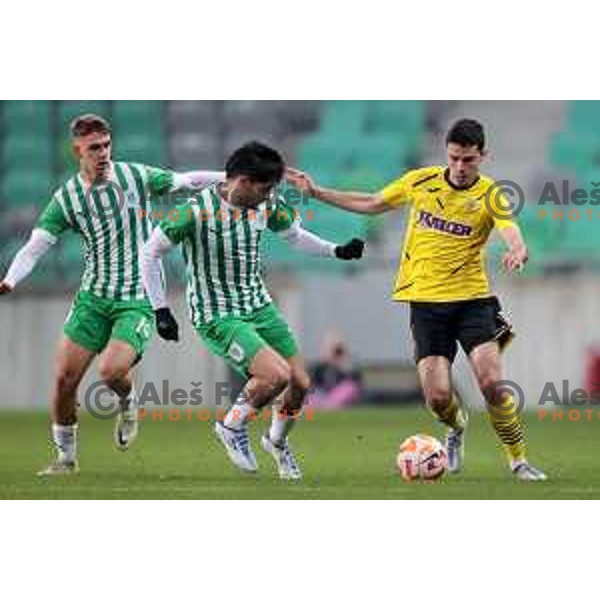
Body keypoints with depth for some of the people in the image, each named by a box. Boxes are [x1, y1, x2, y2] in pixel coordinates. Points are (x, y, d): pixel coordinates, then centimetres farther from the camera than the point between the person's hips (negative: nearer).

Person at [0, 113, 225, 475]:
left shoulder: (136, 176, -3)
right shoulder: (66, 198, -2)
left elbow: (188, 181, 8)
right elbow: (36, 246, -7)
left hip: (139, 299, -2)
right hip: (93, 297, 2)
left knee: (111, 370, -24)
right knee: (64, 378, -4)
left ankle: (128, 404, 13)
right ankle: (66, 455, 17)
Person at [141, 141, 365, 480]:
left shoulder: (267, 206, -5)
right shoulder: (196, 212, -22)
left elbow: (294, 235, 16)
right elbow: (151, 252, -12)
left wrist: (337, 251, 1)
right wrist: (161, 310, -13)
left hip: (260, 306, 6)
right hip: (216, 317, -6)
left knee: (301, 384, 2)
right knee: (277, 375, -23)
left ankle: (277, 441, 33)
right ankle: (233, 426, 4)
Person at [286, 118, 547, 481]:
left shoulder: (489, 195, -6)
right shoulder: (420, 181, 3)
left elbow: (512, 234, -24)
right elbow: (371, 204, 18)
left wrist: (518, 252, -49)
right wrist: (315, 192, 16)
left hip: (472, 297, -2)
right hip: (425, 299, 2)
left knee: (492, 383, -16)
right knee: (438, 396, -9)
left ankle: (518, 461, 3)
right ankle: (457, 427, 27)